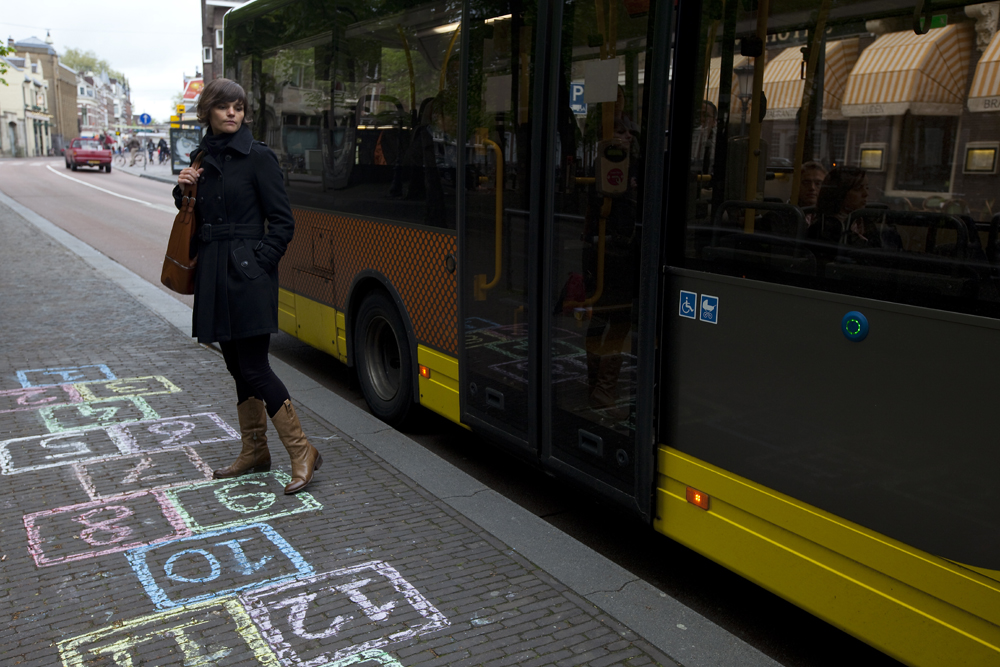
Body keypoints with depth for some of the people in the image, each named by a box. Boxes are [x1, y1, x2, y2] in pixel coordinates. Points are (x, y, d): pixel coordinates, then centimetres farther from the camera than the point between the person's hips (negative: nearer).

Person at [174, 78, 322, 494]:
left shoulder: (258, 157, -6)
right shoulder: (200, 159, 13)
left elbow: (282, 222, -7)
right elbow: (194, 218, 22)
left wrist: (259, 264, -13)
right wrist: (183, 190, 3)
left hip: (248, 275, -7)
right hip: (214, 274, 7)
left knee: (254, 367, -9)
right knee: (237, 366, 13)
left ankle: (302, 452, 1)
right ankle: (254, 450, 25)